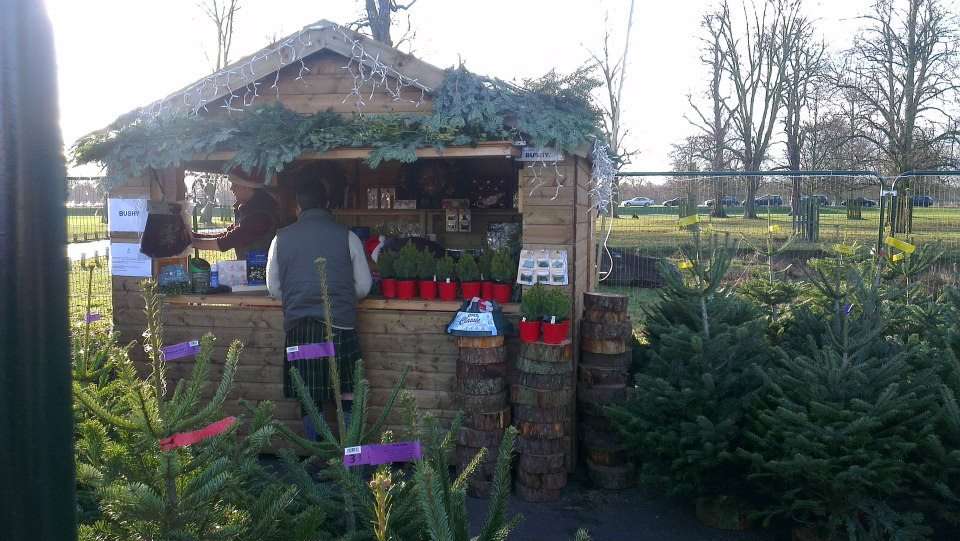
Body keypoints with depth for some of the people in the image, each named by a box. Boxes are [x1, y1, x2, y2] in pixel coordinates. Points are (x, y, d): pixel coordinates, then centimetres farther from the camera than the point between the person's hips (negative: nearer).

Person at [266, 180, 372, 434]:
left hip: (298, 327, 2)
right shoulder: (347, 236, -1)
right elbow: (364, 286, 4)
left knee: (311, 399, 11)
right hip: (339, 324, -2)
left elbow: (273, 287, 11)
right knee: (349, 394, 9)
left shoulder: (282, 237, 4)